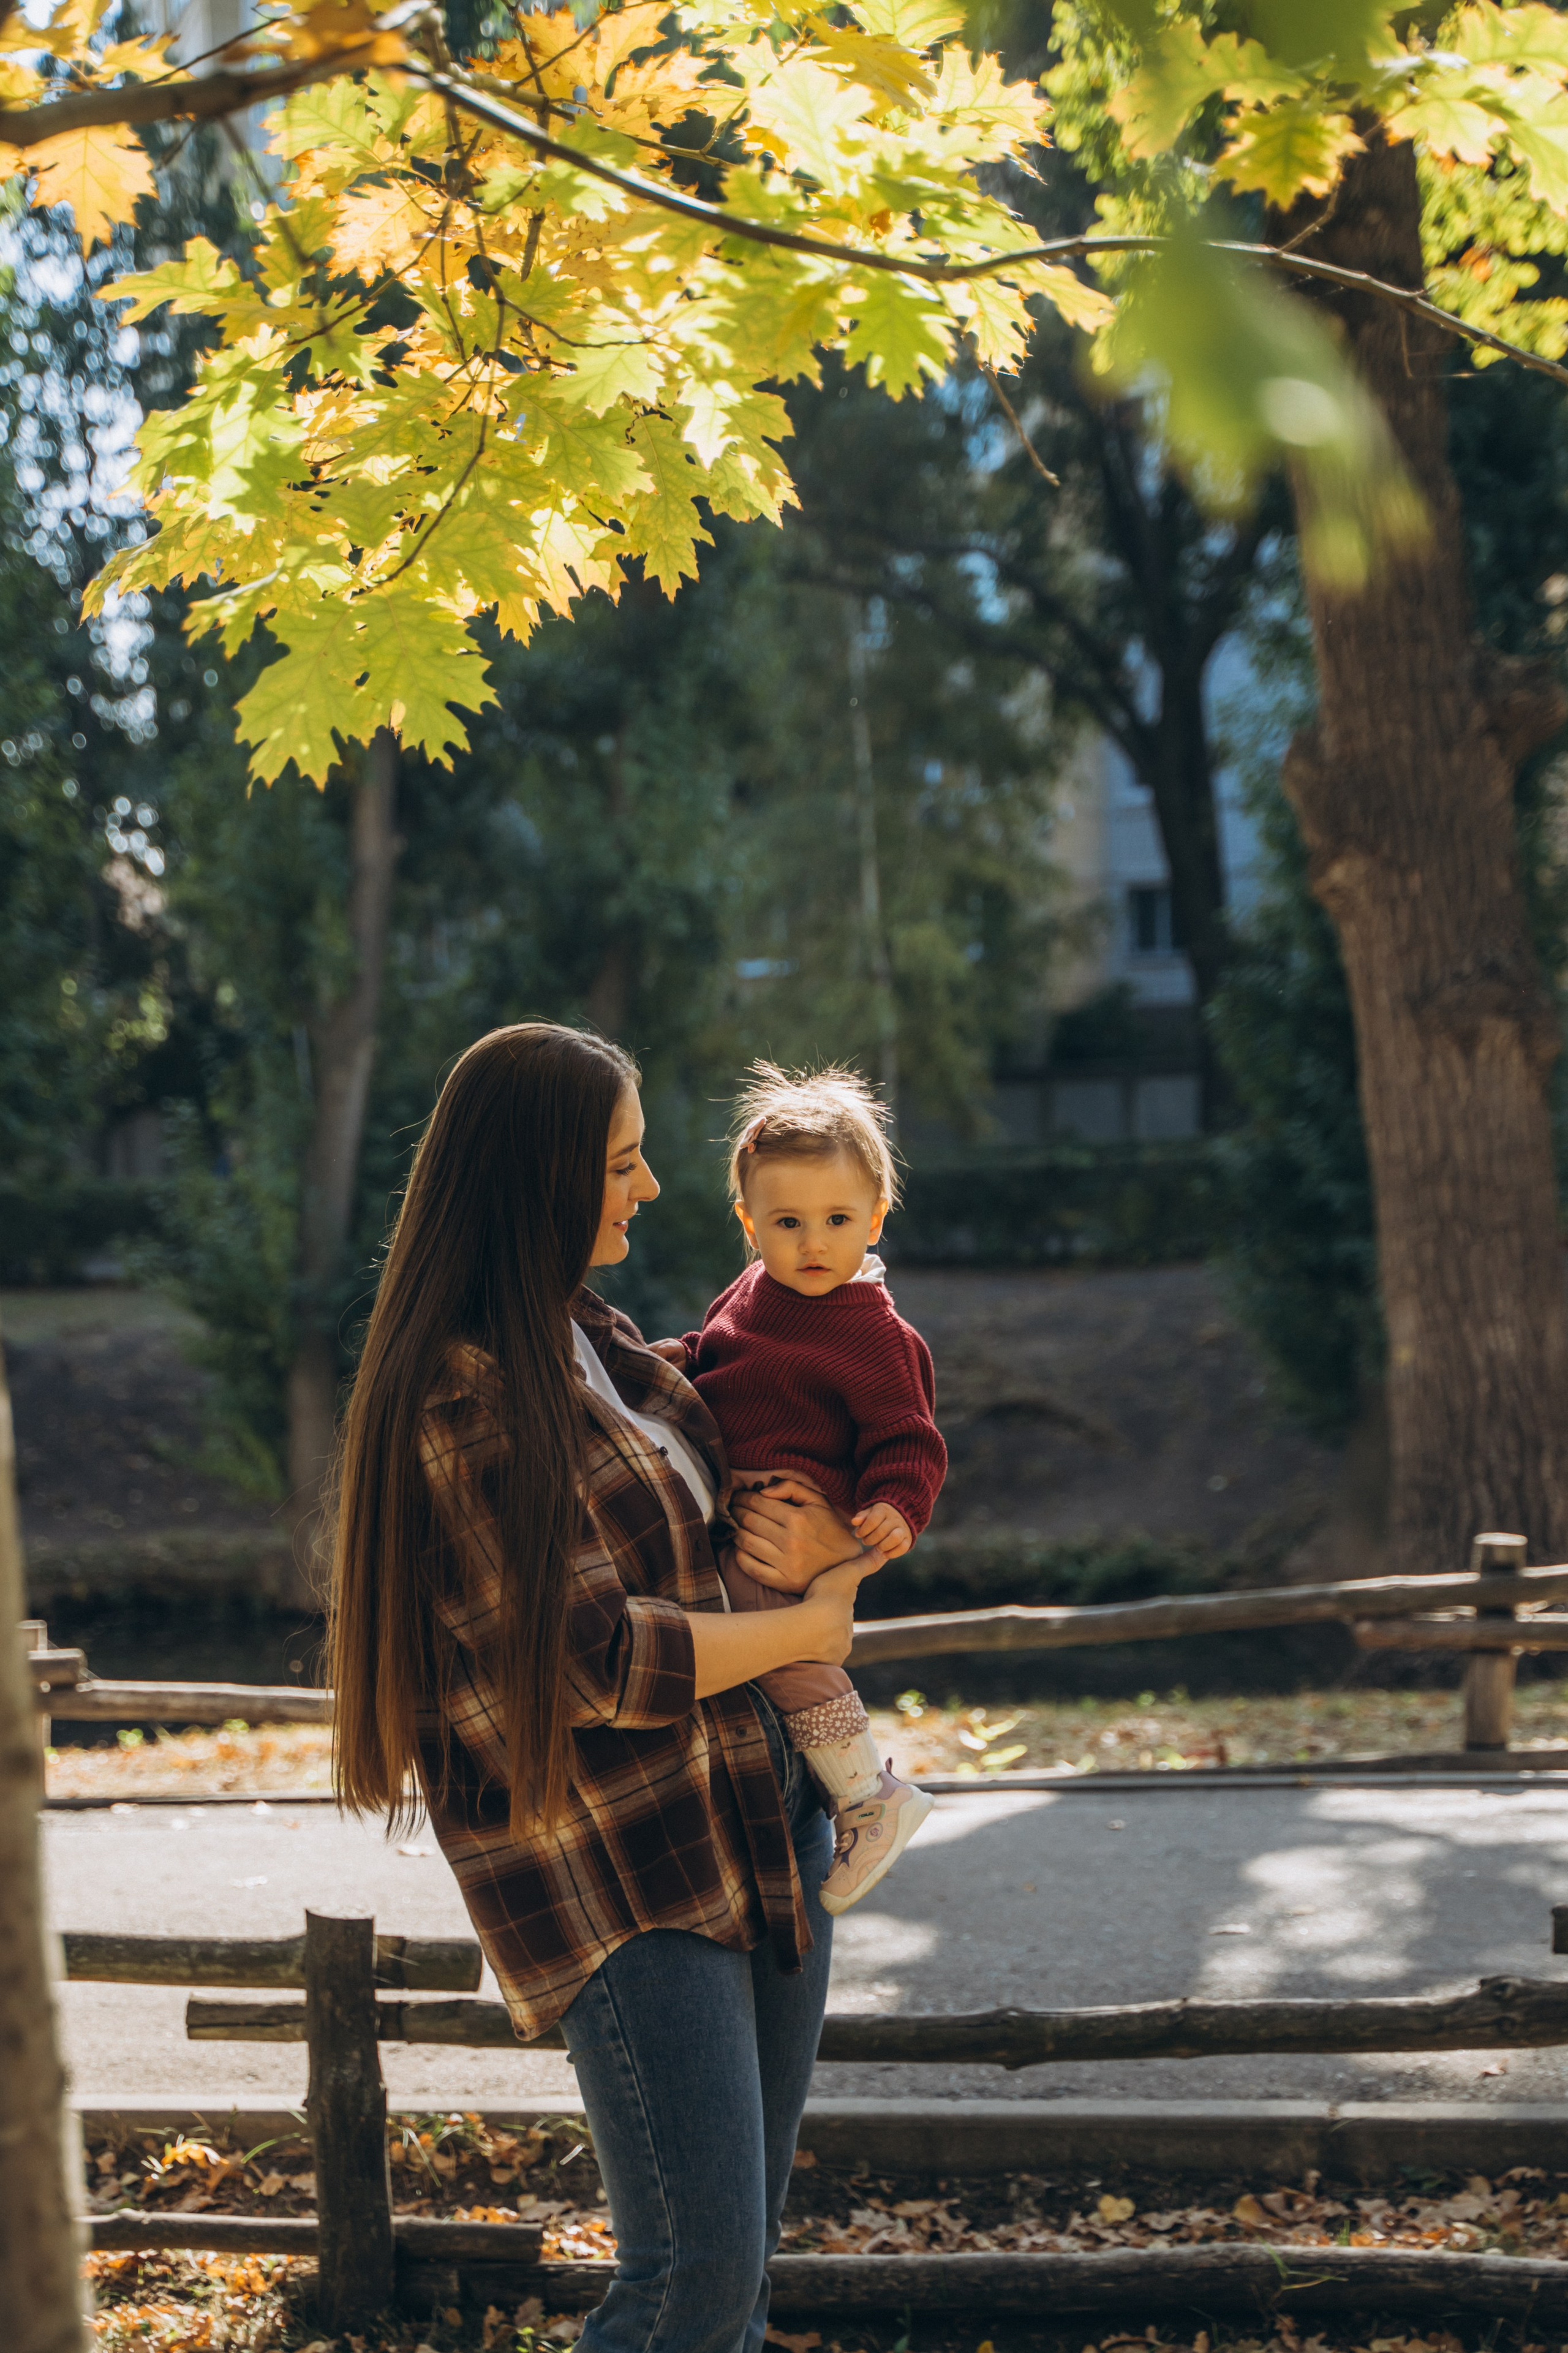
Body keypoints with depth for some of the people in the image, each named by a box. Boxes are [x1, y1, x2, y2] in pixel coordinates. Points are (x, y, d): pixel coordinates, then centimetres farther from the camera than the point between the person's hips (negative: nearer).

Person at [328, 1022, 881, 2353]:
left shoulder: (599, 1340, 12)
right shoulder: (463, 1396, -16)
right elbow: (591, 1657, -20)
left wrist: (819, 1543, -1)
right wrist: (808, 1630, -7)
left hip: (760, 1814, 9)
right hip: (618, 1872, -9)